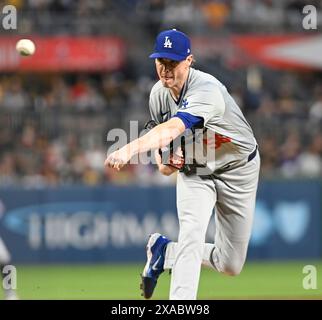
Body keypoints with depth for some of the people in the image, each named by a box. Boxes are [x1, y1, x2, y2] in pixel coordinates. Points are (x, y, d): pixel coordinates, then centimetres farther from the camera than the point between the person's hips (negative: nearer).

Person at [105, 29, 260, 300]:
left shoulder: (207, 90, -34)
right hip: (194, 169, 3)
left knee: (230, 265, 2)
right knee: (191, 233, -25)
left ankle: (167, 250, 24)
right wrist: (163, 162, -16)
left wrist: (131, 149, -66)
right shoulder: (159, 93, -11)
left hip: (238, 168, -3)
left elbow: (173, 129, -51)